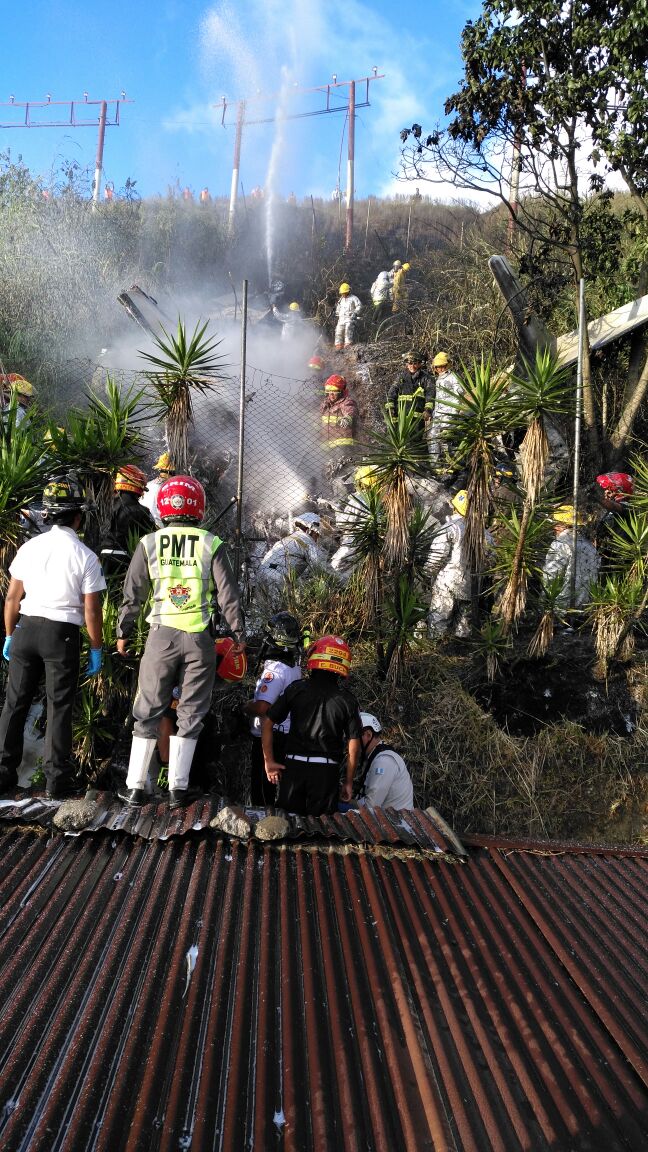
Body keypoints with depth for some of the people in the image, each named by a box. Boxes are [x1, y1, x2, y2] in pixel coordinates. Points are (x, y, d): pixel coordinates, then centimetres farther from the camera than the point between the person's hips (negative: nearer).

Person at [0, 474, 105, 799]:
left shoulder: (29, 547, 2)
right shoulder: (86, 557, -8)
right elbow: (92, 611, -8)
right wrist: (96, 650, 2)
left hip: (26, 628, 3)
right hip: (62, 634, -3)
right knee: (59, 708, 5)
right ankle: (56, 779, 7)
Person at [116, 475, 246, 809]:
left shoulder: (149, 544, 1)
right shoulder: (211, 545, -2)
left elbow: (132, 594, 3)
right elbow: (228, 595, -1)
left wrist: (122, 633, 13)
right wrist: (238, 634, 8)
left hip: (162, 634, 1)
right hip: (200, 637, -1)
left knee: (148, 710, 11)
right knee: (190, 712, 9)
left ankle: (135, 787, 15)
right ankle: (178, 789, 12)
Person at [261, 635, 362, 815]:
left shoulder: (296, 689, 0)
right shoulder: (347, 699, -1)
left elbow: (267, 722, 1)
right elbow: (353, 746, -3)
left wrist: (269, 760, 8)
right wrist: (348, 782, 7)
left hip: (293, 766, 1)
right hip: (327, 771, -1)